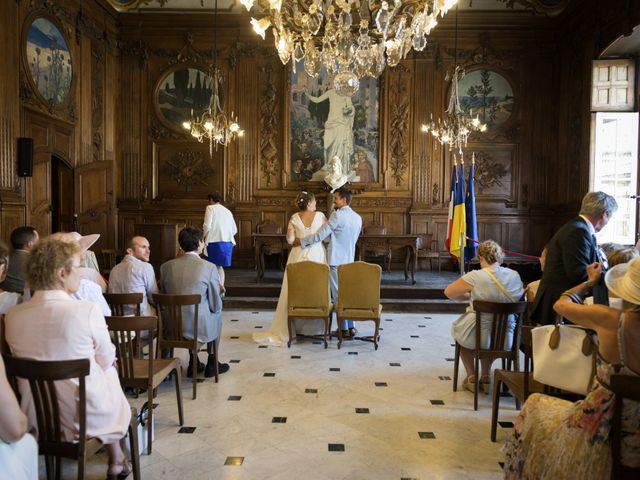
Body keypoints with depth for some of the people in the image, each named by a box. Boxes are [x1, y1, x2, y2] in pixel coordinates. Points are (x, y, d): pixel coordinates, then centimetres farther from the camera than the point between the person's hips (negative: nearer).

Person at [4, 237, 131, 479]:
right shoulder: (87, 310, -23)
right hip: (85, 415, -4)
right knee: (109, 371, 27)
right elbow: (107, 359, -8)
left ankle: (116, 459, 39)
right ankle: (116, 460, 37)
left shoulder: (13, 315, -8)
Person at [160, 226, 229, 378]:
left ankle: (193, 364, 40)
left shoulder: (166, 266, -2)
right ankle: (212, 364, 37)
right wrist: (219, 291, 16)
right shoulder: (209, 267, -13)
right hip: (199, 329, -4)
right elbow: (216, 306, -6)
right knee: (217, 315, 29)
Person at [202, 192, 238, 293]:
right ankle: (221, 289, 10)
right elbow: (234, 230, 15)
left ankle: (219, 285, -17)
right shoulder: (227, 211, 17)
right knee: (219, 266, 14)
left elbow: (207, 226, -8)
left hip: (215, 240, -6)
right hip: (228, 242, 6)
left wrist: (204, 236, 8)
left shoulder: (210, 208, 1)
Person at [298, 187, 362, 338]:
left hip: (336, 260, -7)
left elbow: (320, 235, -16)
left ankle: (344, 329, 7)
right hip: (349, 260, 7)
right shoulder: (358, 218, 9)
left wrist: (301, 241, -6)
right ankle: (351, 328, 17)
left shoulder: (338, 215, -15)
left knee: (338, 296, 1)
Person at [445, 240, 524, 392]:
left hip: (478, 337, -4)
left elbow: (448, 292, -7)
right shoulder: (515, 276, -4)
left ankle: (471, 377, 31)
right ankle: (486, 378, 37)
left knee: (457, 327, 30)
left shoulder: (476, 277, -18)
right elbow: (521, 297, 14)